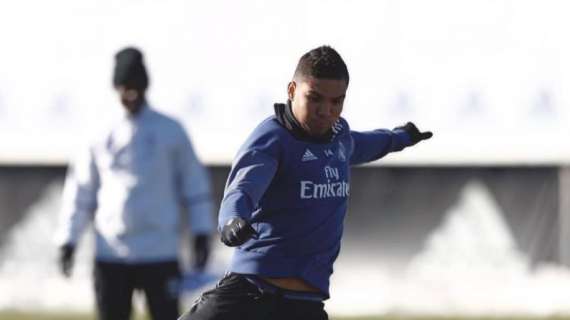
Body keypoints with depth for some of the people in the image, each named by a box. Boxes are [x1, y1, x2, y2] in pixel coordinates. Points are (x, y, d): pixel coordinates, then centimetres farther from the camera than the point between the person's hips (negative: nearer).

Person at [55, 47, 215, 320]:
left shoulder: (170, 131, 3)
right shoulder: (102, 135, 6)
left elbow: (193, 182, 7)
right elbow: (80, 189, 11)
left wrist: (200, 233, 2)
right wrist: (68, 239, 5)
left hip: (160, 254, -2)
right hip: (110, 255, 2)